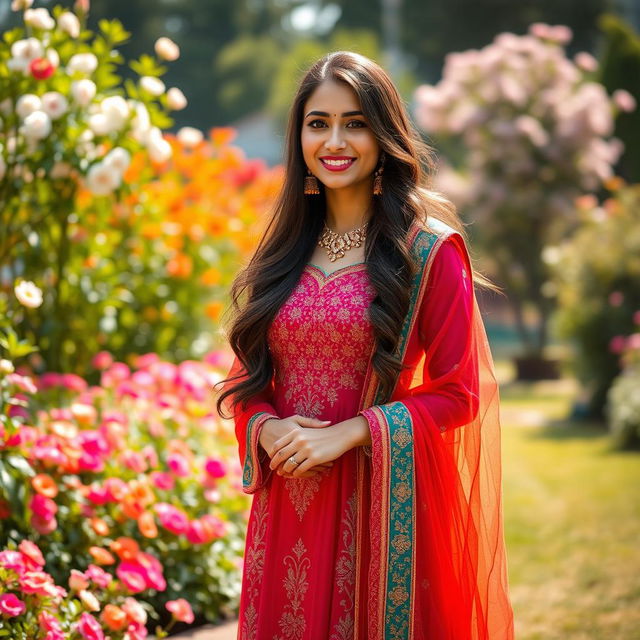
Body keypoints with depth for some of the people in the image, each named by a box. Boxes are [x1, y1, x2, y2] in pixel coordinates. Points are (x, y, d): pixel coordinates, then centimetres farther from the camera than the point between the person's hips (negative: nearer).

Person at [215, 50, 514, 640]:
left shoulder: (430, 250, -6)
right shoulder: (285, 249, 8)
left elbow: (458, 393, -8)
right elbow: (249, 376, 14)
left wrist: (347, 434, -16)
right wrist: (265, 427, -7)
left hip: (382, 501, -4)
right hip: (288, 499, 4)